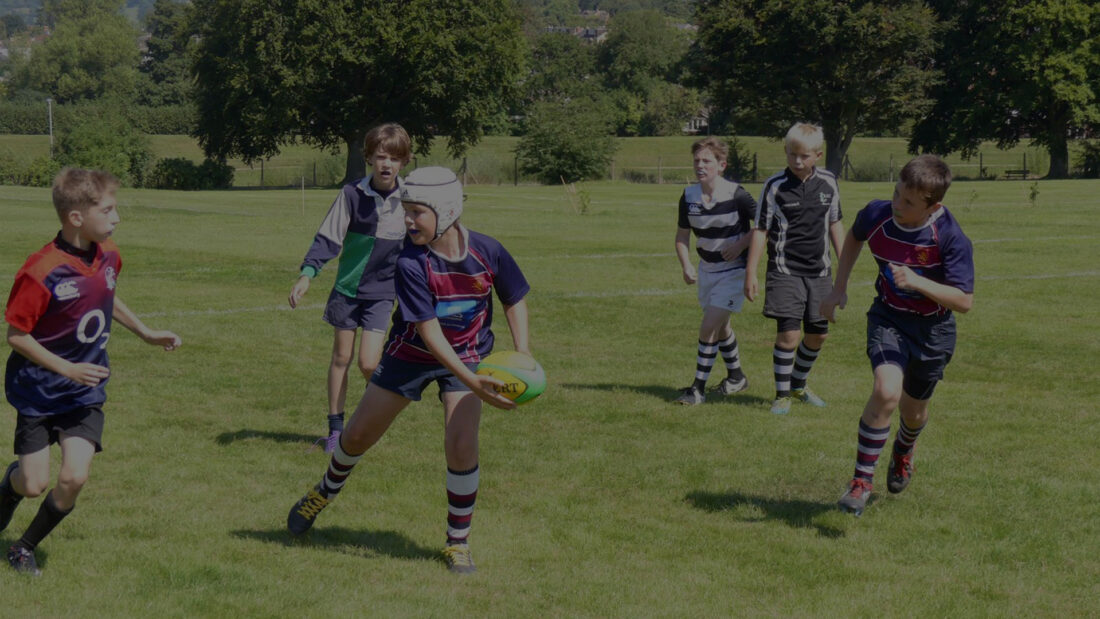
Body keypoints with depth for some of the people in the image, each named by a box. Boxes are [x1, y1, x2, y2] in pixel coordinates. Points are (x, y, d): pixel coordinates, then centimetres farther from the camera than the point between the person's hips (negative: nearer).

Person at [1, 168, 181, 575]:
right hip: (38, 391, -4)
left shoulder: (108, 256, -3)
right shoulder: (41, 273, -24)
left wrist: (147, 334, 21)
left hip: (86, 393, 5)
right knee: (34, 484, 1)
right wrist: (67, 369, -22)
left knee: (74, 478, -10)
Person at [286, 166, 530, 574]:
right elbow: (429, 332, -28)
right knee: (358, 435, 9)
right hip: (411, 355, 0)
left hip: (467, 356, 0)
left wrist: (522, 356, -13)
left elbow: (514, 301, 0)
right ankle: (325, 493, 42)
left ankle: (458, 543, 4)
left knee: (461, 446, -16)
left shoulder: (487, 252, -20)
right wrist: (472, 383, -36)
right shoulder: (410, 264, -26)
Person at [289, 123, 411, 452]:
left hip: (382, 292, 0)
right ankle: (335, 427, 20)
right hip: (347, 286, 0)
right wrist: (307, 274, -20)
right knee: (341, 357, 8)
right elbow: (329, 237, -9)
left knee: (368, 364, -11)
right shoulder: (353, 194, -10)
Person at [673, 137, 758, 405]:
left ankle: (699, 388, -7)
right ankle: (736, 376, 40)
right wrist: (686, 266, -6)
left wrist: (741, 244, -17)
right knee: (720, 326, 20)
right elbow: (682, 235, 8)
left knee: (709, 326, -14)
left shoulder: (736, 195, -20)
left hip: (734, 269, -6)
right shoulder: (689, 196, -4)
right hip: (707, 269, 6)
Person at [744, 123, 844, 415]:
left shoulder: (828, 183, 2)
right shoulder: (774, 186, -9)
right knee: (788, 334, -11)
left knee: (817, 335, 11)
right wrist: (750, 273, -6)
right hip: (785, 272, -4)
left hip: (819, 272, 4)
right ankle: (782, 395, 4)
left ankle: (799, 385, 33)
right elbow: (760, 230, -4)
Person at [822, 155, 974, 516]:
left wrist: (917, 282, -38)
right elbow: (854, 238, 9)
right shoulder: (877, 215, -17)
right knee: (886, 391, -26)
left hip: (933, 327, 0)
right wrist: (839, 288, 8)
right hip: (889, 318, 0)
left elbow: (964, 301, -25)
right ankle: (862, 480, -12)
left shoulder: (951, 239, -26)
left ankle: (903, 452, 56)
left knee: (914, 408, 17)